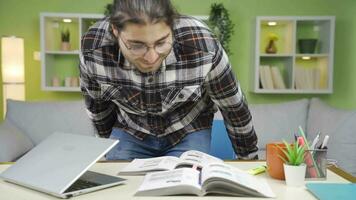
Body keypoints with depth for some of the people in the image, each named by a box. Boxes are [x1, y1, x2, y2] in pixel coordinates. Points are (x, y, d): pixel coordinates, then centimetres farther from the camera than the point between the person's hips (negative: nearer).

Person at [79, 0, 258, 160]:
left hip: (188, 133, -1)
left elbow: (233, 106, -14)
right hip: (129, 133, 2)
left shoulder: (202, 47, -33)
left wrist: (249, 160, 0)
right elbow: (96, 103, -4)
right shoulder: (92, 47, -27)